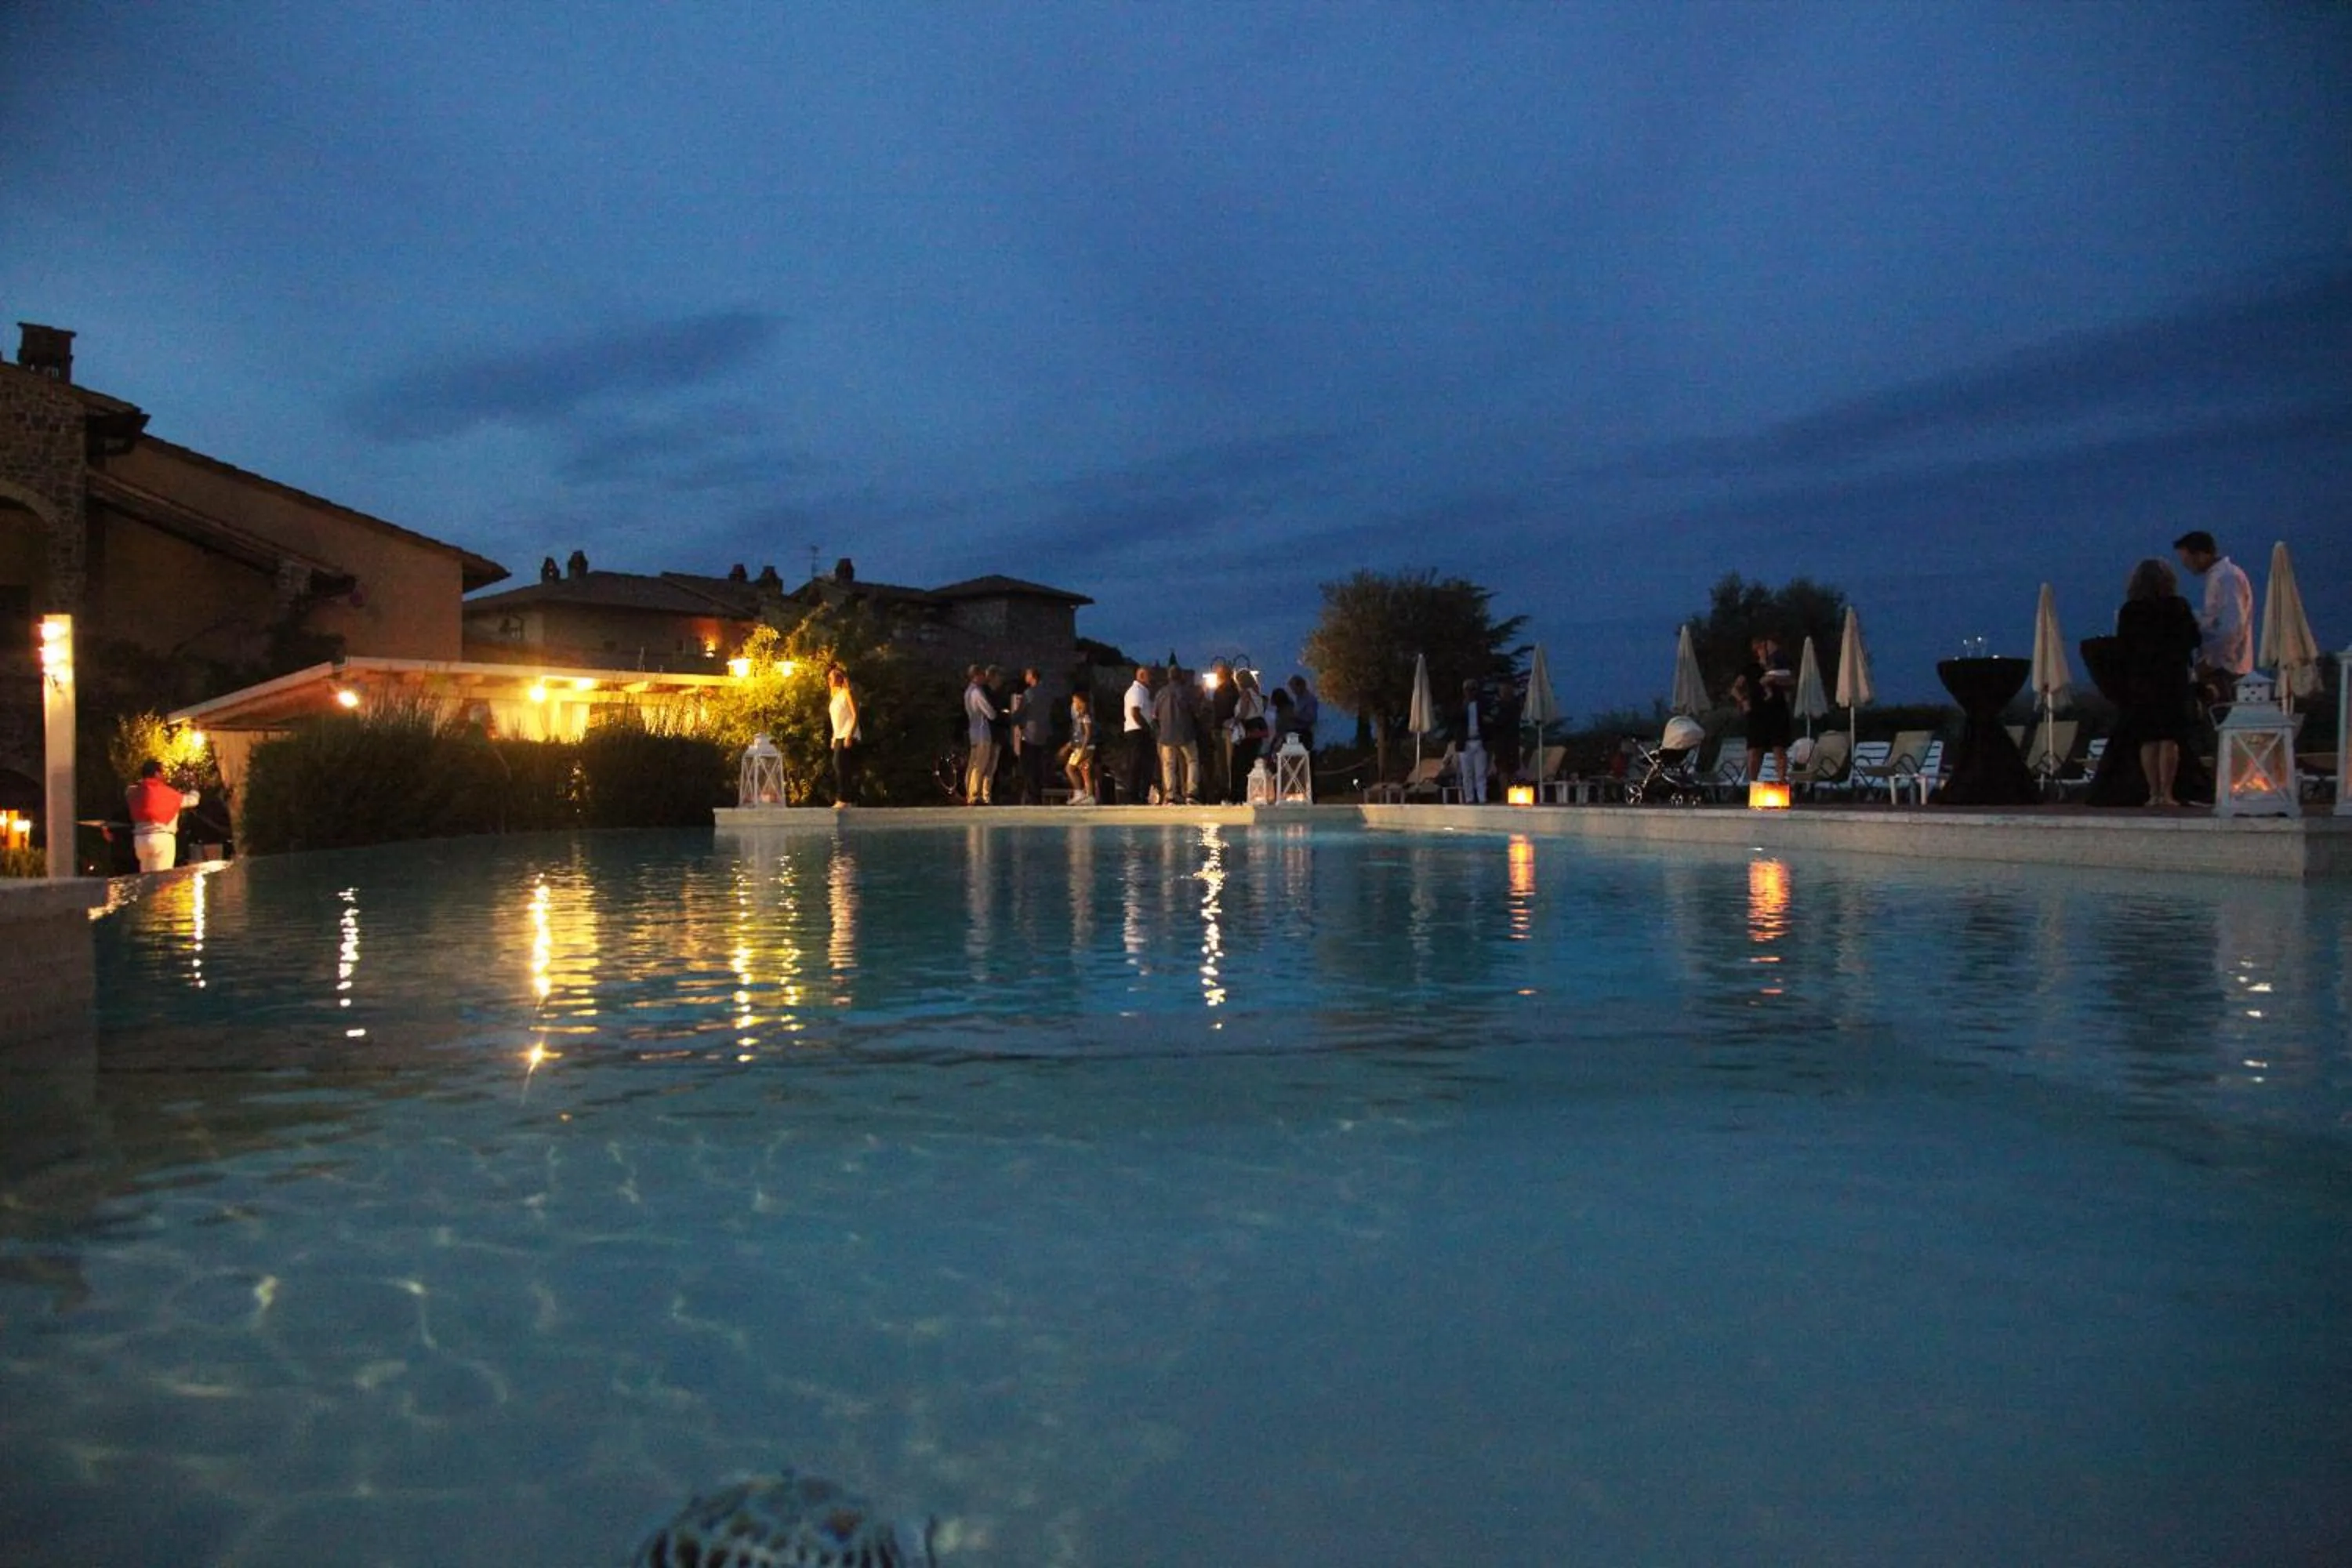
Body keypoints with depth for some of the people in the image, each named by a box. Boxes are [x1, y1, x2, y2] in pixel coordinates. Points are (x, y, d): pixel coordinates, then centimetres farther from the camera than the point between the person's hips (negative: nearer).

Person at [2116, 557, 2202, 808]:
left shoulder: (2128, 611, -2)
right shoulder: (2179, 607, -5)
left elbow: (2121, 645, 1)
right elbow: (2195, 640, 2)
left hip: (2139, 680, 1)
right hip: (2172, 678, -1)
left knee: (2148, 739, 7)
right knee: (2169, 739, 1)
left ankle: (2154, 793, 4)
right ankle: (2166, 793, -4)